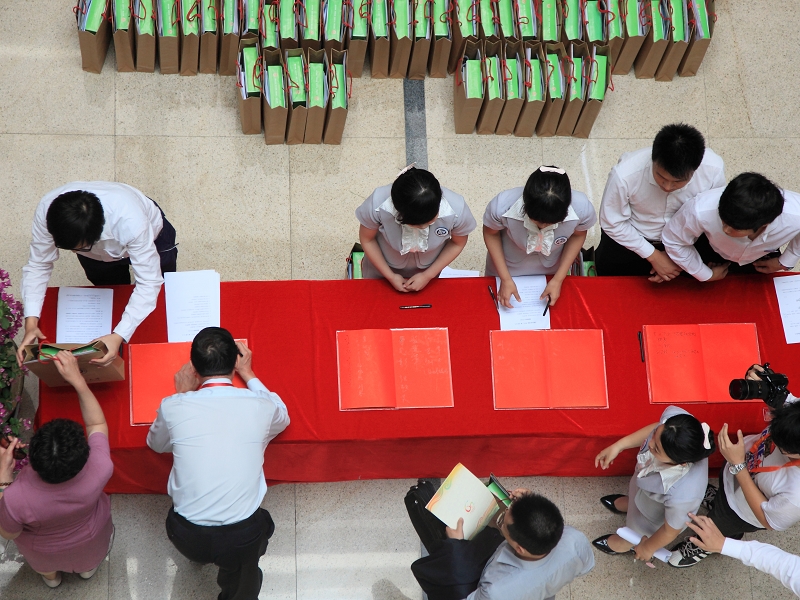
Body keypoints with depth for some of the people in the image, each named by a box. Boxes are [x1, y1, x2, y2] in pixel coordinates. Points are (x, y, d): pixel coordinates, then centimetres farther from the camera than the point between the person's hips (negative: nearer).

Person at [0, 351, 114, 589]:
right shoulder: (99, 470, -42)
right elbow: (98, 424, -18)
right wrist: (77, 379, -21)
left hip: (42, 557, -1)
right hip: (90, 549, 1)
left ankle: (50, 574, 51)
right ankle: (87, 567, 48)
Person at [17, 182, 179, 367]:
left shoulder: (131, 221, -49)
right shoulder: (47, 211, -39)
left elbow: (148, 283, -42)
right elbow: (38, 265, -24)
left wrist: (119, 336, -51)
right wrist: (31, 324, -35)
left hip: (153, 238, -2)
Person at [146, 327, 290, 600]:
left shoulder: (173, 406, -9)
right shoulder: (261, 405, -9)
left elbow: (156, 444, 16)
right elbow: (282, 419, 19)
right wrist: (248, 374, 26)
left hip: (187, 537, 1)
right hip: (242, 538, -1)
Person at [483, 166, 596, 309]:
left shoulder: (582, 208, -37)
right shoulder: (502, 206, -41)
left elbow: (578, 235, -13)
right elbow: (491, 234, -17)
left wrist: (558, 279, -15)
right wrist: (505, 279, -19)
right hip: (508, 268, -1)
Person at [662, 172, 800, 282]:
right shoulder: (700, 211, -46)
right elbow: (673, 240, -23)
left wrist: (786, 261, -11)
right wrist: (706, 274, -13)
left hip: (761, 261, 1)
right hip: (711, 257, -1)